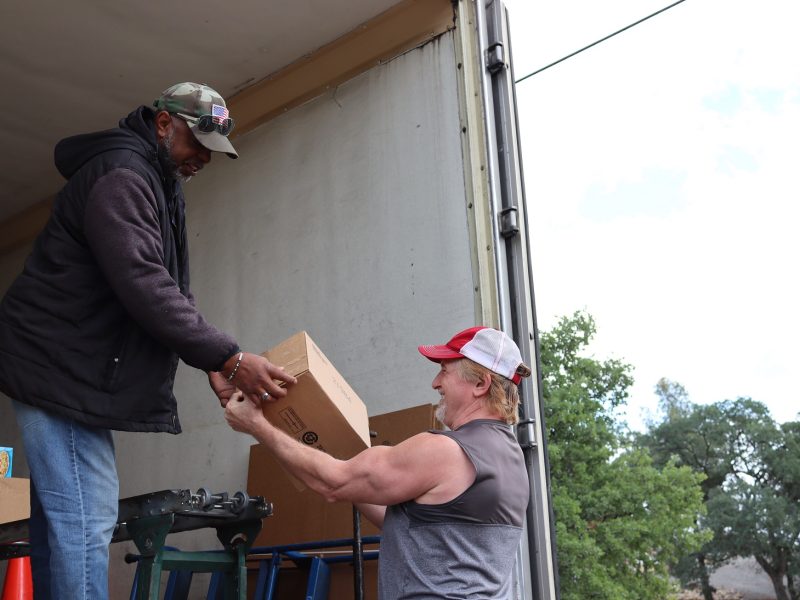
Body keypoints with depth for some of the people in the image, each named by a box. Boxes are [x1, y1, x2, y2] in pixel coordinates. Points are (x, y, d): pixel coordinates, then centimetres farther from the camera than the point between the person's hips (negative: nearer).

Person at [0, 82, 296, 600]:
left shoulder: (159, 184, 18)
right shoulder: (120, 174, -15)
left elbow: (170, 290, 16)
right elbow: (144, 286, -26)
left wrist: (211, 363, 2)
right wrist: (229, 357, -26)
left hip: (72, 371, 11)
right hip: (59, 369, -11)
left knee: (63, 520, 12)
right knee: (86, 522, -12)